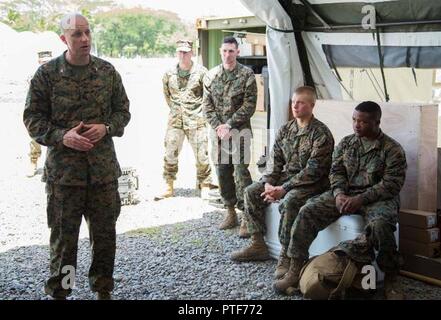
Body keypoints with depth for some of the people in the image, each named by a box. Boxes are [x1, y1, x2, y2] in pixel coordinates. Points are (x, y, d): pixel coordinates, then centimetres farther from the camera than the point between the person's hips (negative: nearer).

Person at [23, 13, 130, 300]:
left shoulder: (107, 71, 5)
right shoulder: (47, 73, -3)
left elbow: (123, 110, 12)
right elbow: (33, 117, -1)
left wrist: (106, 128, -8)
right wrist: (61, 136, -16)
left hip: (104, 166, 3)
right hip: (63, 168, -2)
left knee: (105, 231, 11)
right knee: (63, 233, 6)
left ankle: (103, 288, 28)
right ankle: (59, 291, 22)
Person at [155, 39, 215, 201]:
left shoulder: (201, 72, -5)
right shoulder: (169, 74, 5)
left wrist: (200, 110, 3)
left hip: (196, 121, -3)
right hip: (175, 121, 3)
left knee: (201, 154, 0)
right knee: (170, 154, 5)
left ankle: (204, 186, 14)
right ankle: (168, 187, 17)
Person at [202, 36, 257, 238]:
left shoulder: (247, 75, -4)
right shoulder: (211, 75, 9)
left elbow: (249, 105, -8)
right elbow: (207, 104, 8)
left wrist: (229, 125, -13)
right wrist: (217, 126, -6)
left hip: (239, 130, -4)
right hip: (217, 131, 5)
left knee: (241, 172, -10)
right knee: (222, 172, 8)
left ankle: (246, 218, -6)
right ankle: (230, 213, 21)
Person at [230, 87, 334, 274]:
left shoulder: (321, 133, -15)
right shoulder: (285, 130, 8)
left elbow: (313, 170, -22)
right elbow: (274, 160, 7)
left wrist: (284, 188, -25)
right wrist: (268, 183, -12)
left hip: (311, 183, -8)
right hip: (286, 177, 8)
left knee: (288, 201, -35)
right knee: (251, 191, -3)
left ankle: (286, 256, -24)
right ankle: (258, 245, 4)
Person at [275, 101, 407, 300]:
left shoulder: (392, 149, -5)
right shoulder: (345, 143, 10)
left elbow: (391, 184, -12)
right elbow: (336, 171, 7)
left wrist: (361, 199, -23)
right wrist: (339, 194, -15)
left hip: (377, 197, -4)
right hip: (345, 193, 4)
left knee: (380, 225, -38)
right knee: (307, 212, -18)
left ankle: (390, 281, -18)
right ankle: (294, 270, -12)